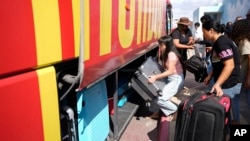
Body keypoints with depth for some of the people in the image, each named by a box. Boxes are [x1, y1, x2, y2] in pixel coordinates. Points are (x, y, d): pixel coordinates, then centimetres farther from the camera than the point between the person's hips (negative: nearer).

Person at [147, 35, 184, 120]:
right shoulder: (165, 54, 8)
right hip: (168, 78, 9)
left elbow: (170, 71, -28)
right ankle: (155, 112, 14)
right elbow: (164, 68, 5)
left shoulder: (171, 54, -21)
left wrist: (155, 77, -32)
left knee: (160, 99, -16)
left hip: (176, 80, -9)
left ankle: (176, 110, 9)